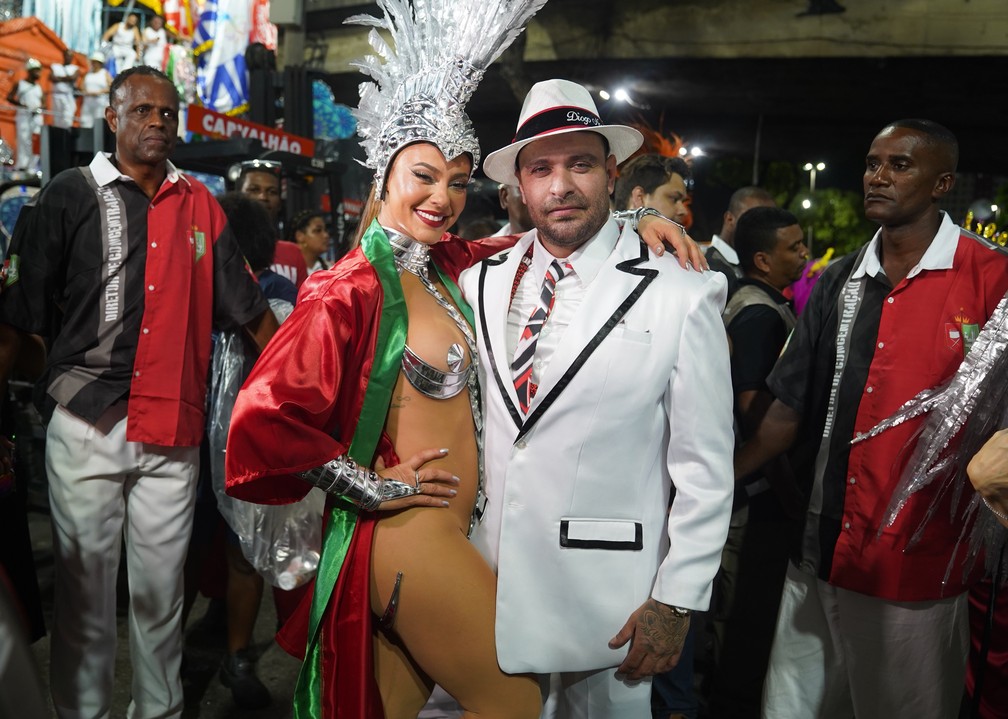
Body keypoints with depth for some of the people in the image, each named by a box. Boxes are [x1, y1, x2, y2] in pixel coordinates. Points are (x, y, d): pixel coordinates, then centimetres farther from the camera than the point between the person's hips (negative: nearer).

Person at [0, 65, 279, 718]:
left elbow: (248, 307, 14)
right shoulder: (70, 197, 2)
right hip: (87, 422, -2)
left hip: (172, 430, 2)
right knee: (86, 588, 7)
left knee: (161, 588, 11)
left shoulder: (198, 205, 11)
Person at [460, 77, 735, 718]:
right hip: (482, 586, 4)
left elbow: (706, 468, -8)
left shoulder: (679, 297, -10)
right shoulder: (479, 285, 2)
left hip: (606, 607, -3)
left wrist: (677, 602, -8)